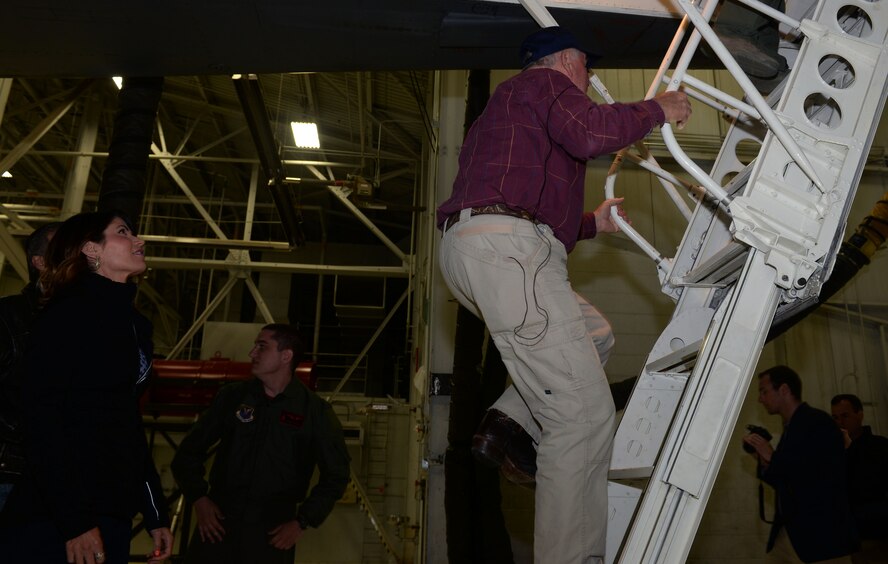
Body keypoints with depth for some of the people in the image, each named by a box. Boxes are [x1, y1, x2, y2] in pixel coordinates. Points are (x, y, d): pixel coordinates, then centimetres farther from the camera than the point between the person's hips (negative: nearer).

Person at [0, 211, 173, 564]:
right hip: (52, 521, -7)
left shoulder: (137, 324, 13)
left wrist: (156, 513, 14)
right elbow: (42, 419, -17)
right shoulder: (69, 313, -9)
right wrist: (74, 520, -22)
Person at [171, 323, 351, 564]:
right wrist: (199, 498, 0)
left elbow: (336, 473, 3)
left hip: (273, 529, -1)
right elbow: (189, 452, 12)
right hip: (218, 520, 2)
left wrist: (302, 521, -2)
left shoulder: (314, 410, -3)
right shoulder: (232, 396, 3)